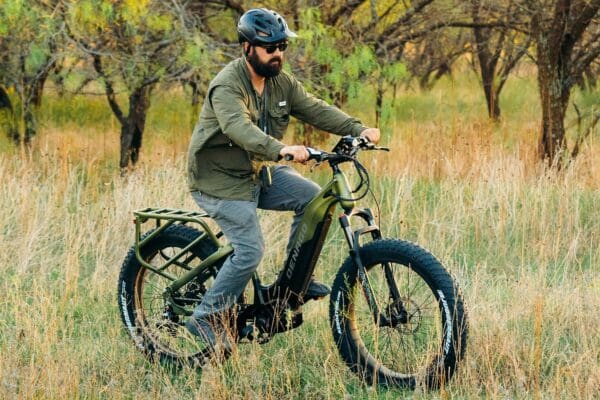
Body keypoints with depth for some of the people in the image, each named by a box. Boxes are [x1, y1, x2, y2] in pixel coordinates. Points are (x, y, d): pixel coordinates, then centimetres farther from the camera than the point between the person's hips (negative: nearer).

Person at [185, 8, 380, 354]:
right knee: (251, 251, -17)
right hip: (220, 180, -8)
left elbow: (316, 109, -7)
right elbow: (239, 127, -40)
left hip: (258, 173, 8)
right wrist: (282, 149, -56)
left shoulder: (282, 83, 2)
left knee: (312, 198, -10)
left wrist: (358, 129, -23)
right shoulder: (227, 86, -23)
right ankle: (206, 318, -2)